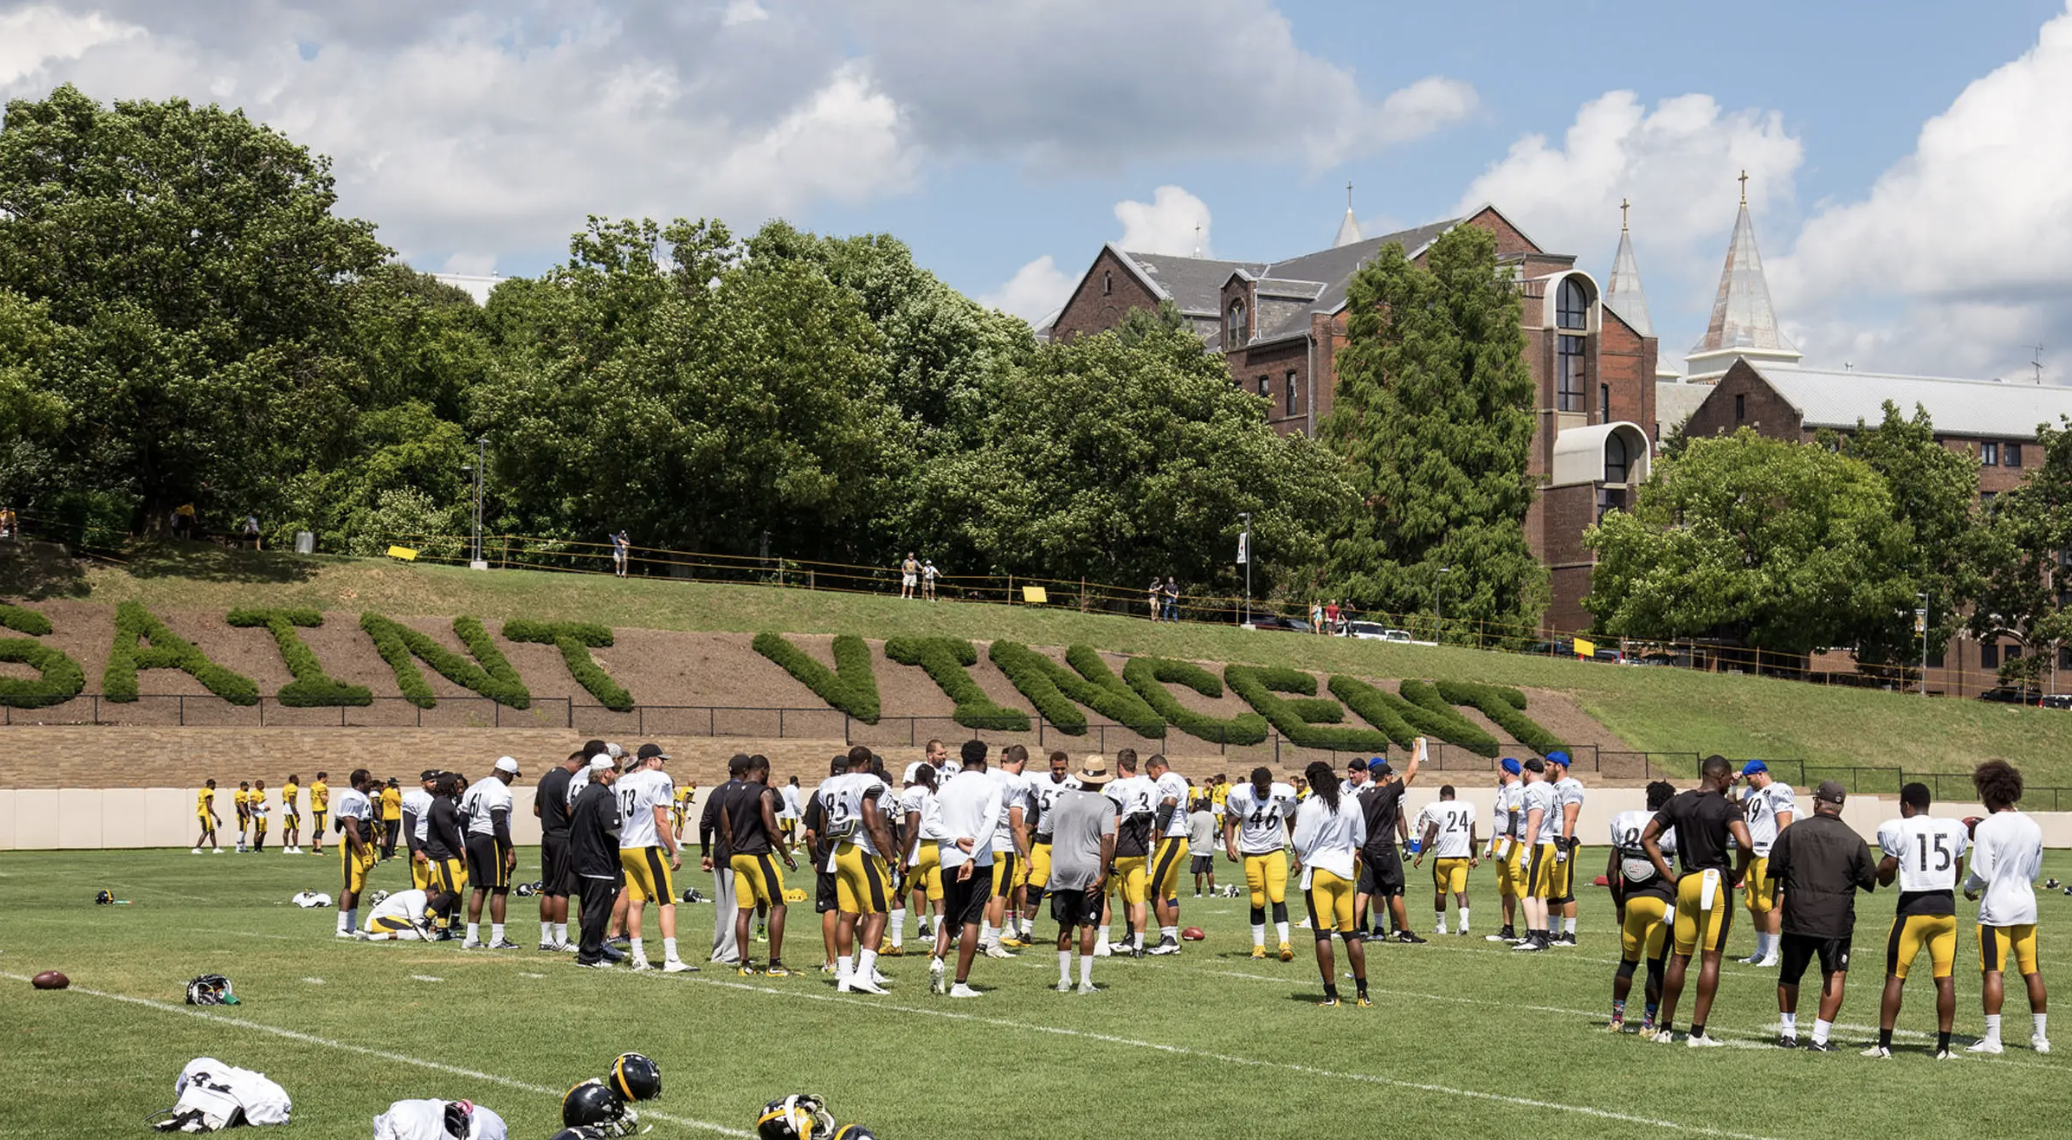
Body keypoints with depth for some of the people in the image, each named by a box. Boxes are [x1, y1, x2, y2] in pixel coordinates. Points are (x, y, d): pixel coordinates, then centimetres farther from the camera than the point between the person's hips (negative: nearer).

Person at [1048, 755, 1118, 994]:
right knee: (1087, 927, 2)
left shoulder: (1062, 799, 6)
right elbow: (1107, 839, -16)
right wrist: (1103, 873, -13)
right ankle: (1085, 981, 2)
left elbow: (1050, 829, 11)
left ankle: (1064, 979, 14)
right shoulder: (1105, 805, -7)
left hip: (1061, 869, 3)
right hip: (1089, 870, -3)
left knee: (1065, 926, 12)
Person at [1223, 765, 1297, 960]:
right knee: (1257, 902, 3)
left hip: (1275, 851, 0)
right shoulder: (1240, 795, -12)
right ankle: (1258, 946, 14)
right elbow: (1230, 823, -3)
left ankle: (1285, 944, -17)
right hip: (1251, 854, 0)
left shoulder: (1284, 795, -8)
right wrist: (1229, 845, -20)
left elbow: (1291, 822, 8)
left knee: (1277, 897, -14)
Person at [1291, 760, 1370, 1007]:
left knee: (1322, 933, -2)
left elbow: (1301, 843, -8)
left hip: (1318, 870, -4)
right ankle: (1362, 993, 10)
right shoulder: (1352, 805, 4)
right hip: (1344, 872, 5)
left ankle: (1331, 994, -4)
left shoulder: (1310, 806, -11)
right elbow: (1360, 840, 14)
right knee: (1351, 933, 9)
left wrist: (1299, 861, 12)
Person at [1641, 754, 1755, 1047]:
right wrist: (1739, 873, -4)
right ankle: (1697, 1032, -1)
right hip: (1715, 882, -5)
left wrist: (1670, 876, 10)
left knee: (1680, 957, 14)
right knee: (1710, 959, 0)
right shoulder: (1726, 807, -8)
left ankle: (1665, 1028, 18)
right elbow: (1746, 844, -23)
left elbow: (1647, 839, 9)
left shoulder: (1677, 802, 8)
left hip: (1686, 882, 5)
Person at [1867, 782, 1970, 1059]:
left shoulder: (1897, 830, -5)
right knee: (1945, 978, 6)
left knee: (1895, 976, 3)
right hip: (1946, 906, 4)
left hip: (1913, 906, -4)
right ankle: (1943, 1046, 6)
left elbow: (1885, 877, -2)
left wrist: (1880, 868, 19)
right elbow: (1957, 875, 13)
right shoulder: (1954, 829, 8)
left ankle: (1884, 1044, 3)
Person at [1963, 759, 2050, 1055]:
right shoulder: (2033, 827, 5)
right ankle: (2041, 1036, 17)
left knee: (1993, 972, -4)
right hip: (2026, 907, 6)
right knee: (2032, 972, 11)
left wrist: (1968, 887, 7)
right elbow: (2034, 872, 14)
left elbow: (1982, 875, -13)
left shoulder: (1987, 828, -13)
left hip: (1996, 909, -6)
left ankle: (1992, 1038, -6)